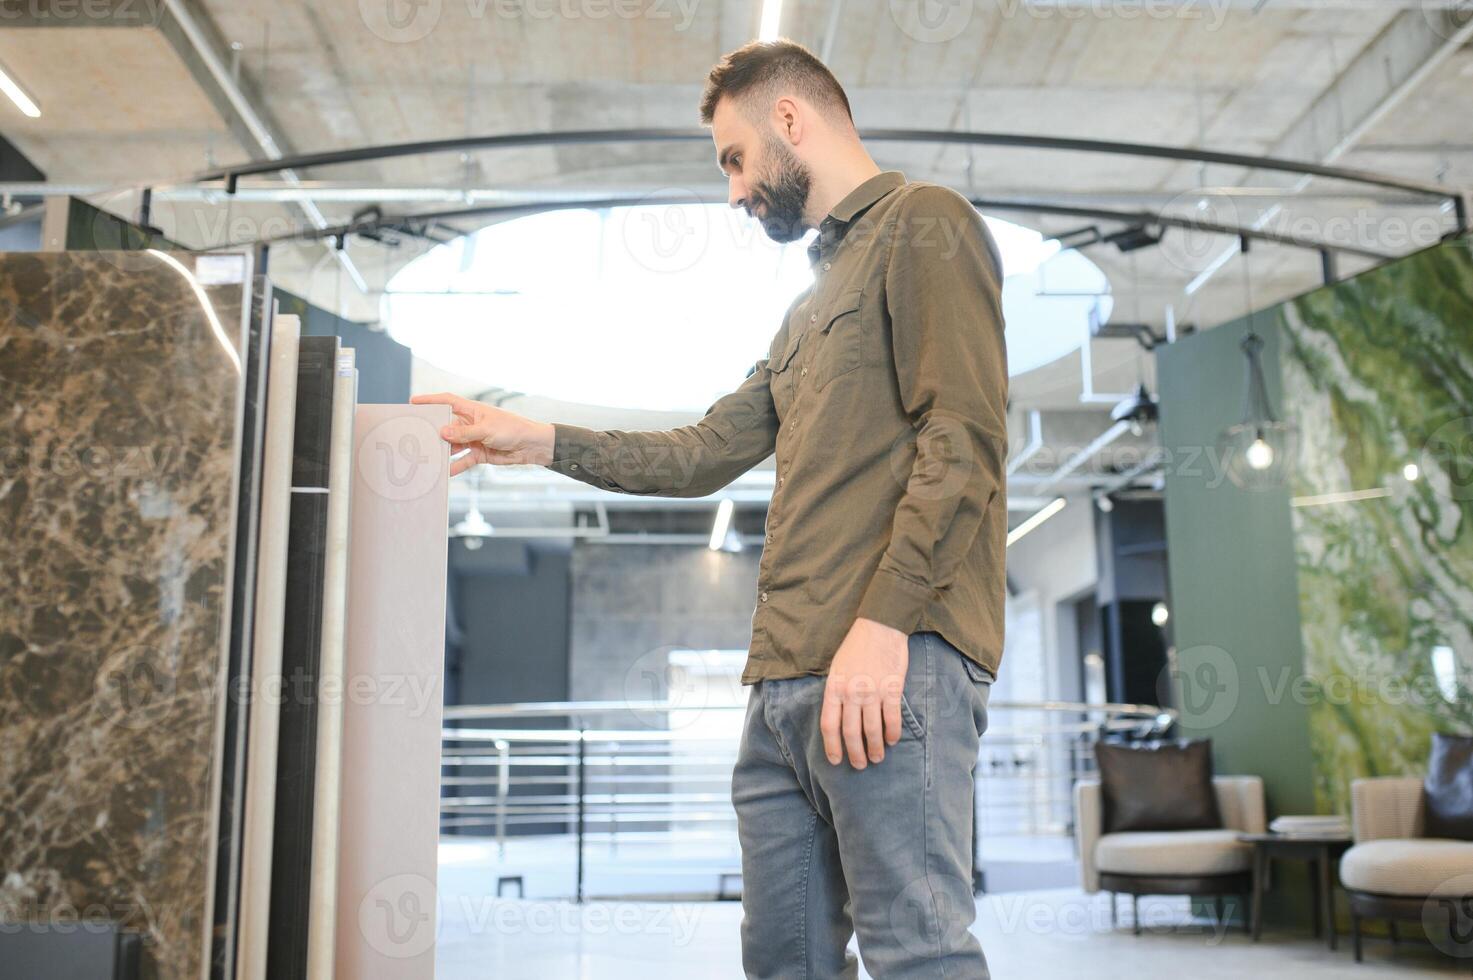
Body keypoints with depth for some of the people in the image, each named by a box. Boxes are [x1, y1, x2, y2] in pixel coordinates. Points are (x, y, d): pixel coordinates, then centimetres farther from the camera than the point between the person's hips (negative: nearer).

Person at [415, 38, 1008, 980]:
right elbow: (706, 452, 30)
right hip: (786, 680, 10)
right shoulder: (815, 303, 30)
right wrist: (538, 440, 28)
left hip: (895, 661, -9)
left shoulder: (924, 223, 1)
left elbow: (963, 439, -12)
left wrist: (884, 621, -21)